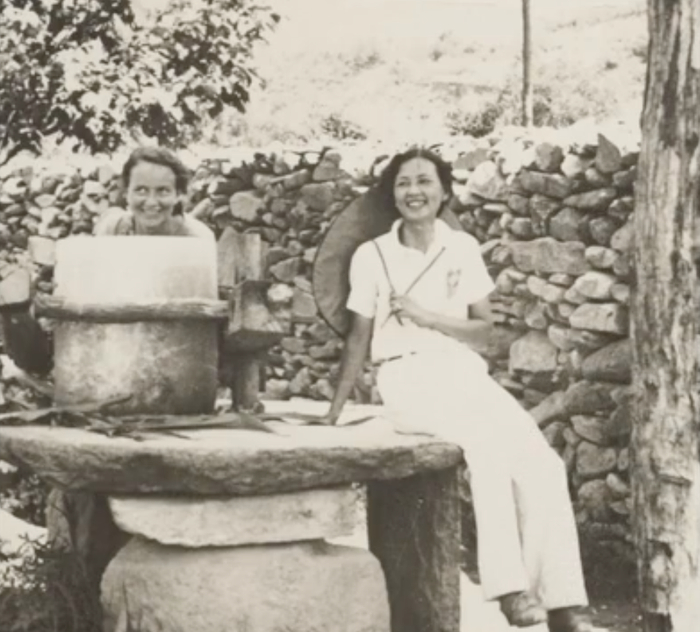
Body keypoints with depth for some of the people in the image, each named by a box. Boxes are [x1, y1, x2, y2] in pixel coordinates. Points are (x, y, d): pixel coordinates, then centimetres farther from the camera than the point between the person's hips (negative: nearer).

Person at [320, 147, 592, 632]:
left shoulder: (463, 248, 9)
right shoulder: (372, 256, 3)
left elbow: (483, 328, 7)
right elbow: (360, 338, 8)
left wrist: (426, 317, -8)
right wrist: (335, 411, 8)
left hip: (464, 371, 3)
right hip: (407, 376, -3)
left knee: (541, 463, -22)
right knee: (487, 440, -34)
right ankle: (508, 588, -31)